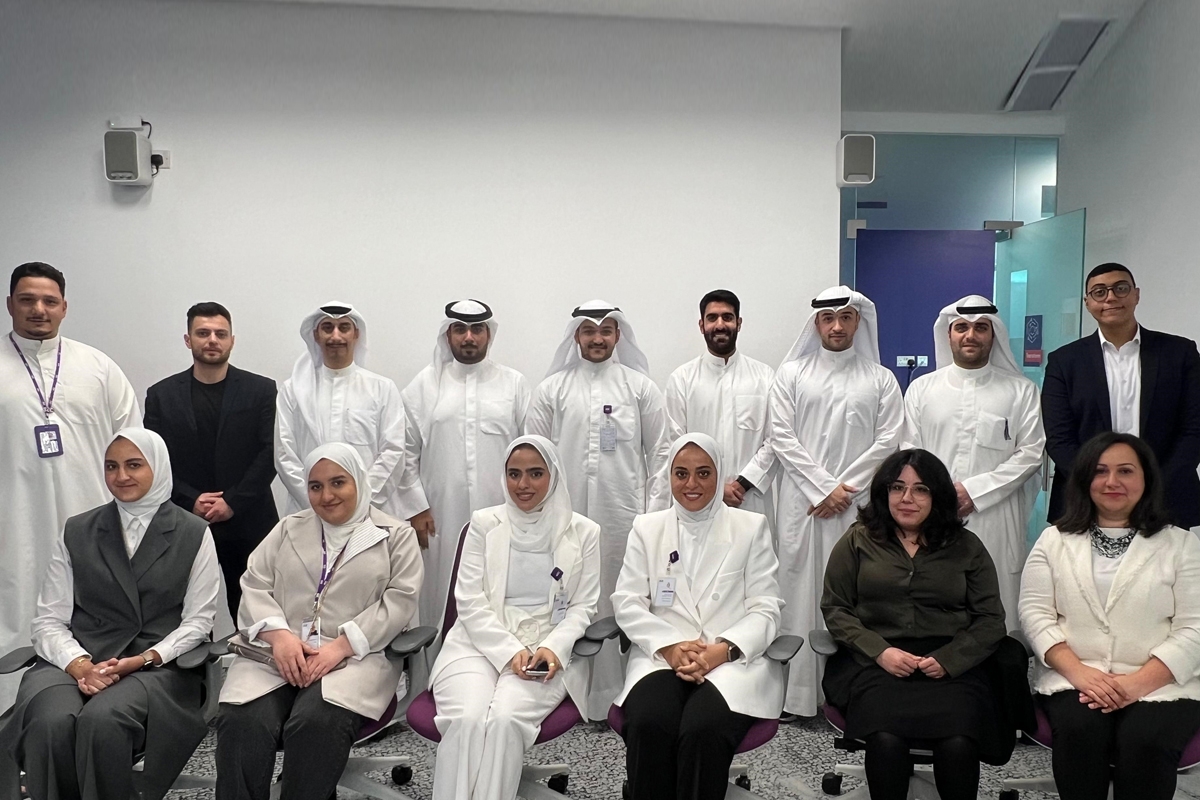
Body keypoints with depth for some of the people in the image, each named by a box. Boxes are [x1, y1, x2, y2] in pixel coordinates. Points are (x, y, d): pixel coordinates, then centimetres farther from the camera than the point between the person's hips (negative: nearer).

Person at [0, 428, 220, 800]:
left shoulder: (193, 534, 6)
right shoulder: (77, 532, 13)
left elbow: (198, 620, 3)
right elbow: (49, 621, 8)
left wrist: (140, 661, -12)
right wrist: (81, 666, -12)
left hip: (159, 667, -2)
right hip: (77, 662, 2)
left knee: (102, 720, -33)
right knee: (52, 722, -31)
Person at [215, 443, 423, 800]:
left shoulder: (397, 536, 9)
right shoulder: (288, 529, 20)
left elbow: (399, 600, -2)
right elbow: (254, 585, 10)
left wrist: (341, 646, -14)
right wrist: (280, 635, -10)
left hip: (356, 656, -3)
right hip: (278, 651, 3)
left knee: (318, 722, -31)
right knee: (242, 720, -26)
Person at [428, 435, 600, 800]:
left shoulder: (583, 532, 6)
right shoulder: (484, 523, 6)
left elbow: (582, 607, 5)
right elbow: (470, 601, 0)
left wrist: (553, 649, -14)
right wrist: (510, 651, -13)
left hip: (547, 651, 0)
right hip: (481, 644, 1)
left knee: (504, 720, -30)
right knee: (467, 720, -29)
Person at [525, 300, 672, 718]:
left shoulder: (640, 386, 7)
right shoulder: (552, 389, 9)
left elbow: (660, 452, 6)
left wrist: (654, 512, 0)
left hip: (624, 516, -1)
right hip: (566, 516, 1)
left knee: (623, 602, 2)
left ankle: (623, 696, 14)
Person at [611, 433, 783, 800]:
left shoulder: (752, 527, 8)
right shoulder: (646, 527, 13)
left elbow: (765, 609, 3)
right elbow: (627, 602, 6)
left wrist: (722, 650, -14)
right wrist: (670, 646, -12)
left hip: (733, 660, -1)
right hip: (661, 657, 1)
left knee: (704, 729, -31)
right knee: (648, 724, -30)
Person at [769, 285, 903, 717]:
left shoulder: (881, 379, 10)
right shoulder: (792, 373, 8)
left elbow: (887, 442, 2)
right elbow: (781, 437, 0)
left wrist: (845, 490, -8)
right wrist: (824, 487, -7)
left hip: (858, 506, 0)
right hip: (802, 503, 0)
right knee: (801, 592, 2)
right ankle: (797, 694, 9)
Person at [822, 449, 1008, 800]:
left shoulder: (966, 546, 13)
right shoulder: (857, 540, 11)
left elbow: (990, 619, 9)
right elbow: (835, 608, 7)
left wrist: (948, 660, -8)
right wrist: (880, 651, -9)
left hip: (952, 666, 1)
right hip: (874, 664, -1)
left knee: (958, 743, -30)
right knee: (886, 739, -32)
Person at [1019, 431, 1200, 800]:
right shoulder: (1054, 540, 10)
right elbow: (1035, 612, 3)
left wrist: (1138, 683, -15)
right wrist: (1078, 671, -13)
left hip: (1160, 683, 0)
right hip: (1073, 677, 1)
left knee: (1145, 741, -29)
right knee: (1079, 731, -29)